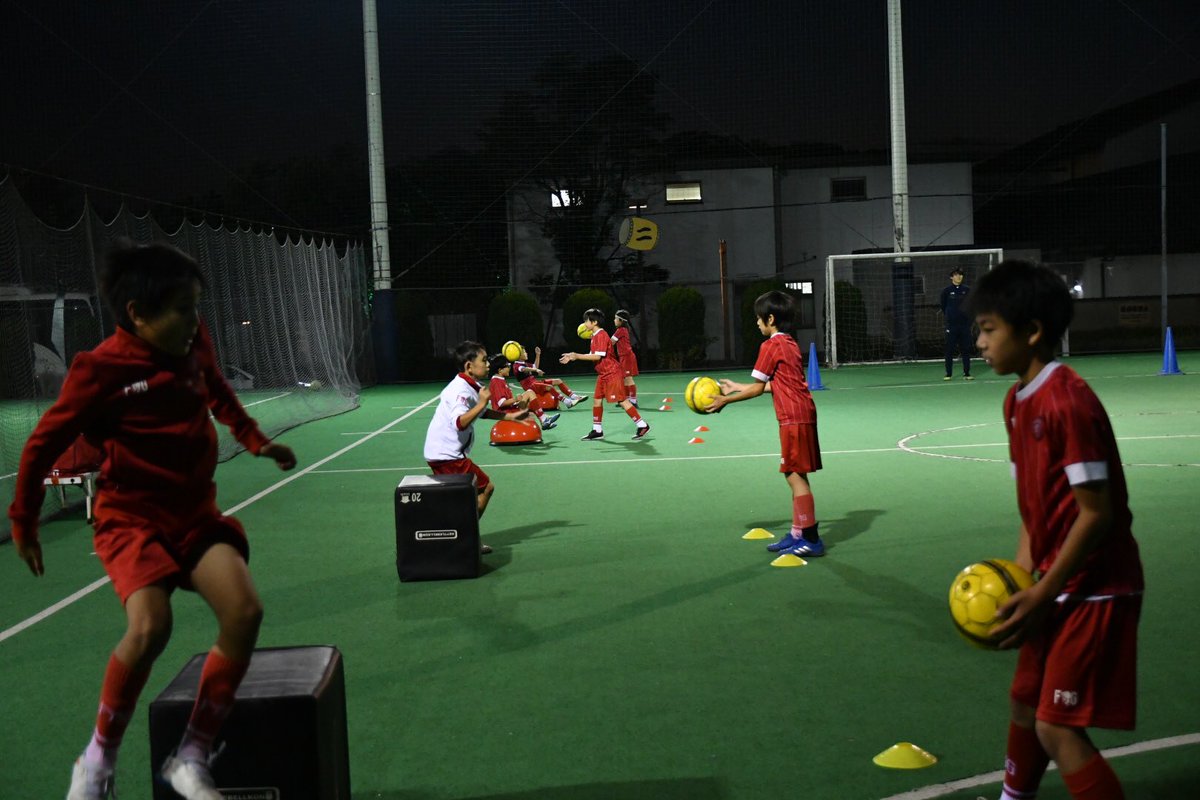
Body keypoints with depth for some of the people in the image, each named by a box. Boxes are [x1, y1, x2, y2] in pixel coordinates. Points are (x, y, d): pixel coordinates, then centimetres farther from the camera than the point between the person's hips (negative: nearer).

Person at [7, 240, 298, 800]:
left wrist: (255, 440, 20)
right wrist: (23, 520, 3)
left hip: (195, 511, 5)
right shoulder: (103, 369, -15)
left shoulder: (193, 345, 0)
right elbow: (45, 442, -4)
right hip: (132, 516, -5)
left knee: (245, 611, -19)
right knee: (150, 627, -29)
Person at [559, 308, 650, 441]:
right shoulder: (595, 336, 12)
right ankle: (597, 431, 15)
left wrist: (577, 356, -22)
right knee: (597, 400, 8)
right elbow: (592, 355, 15)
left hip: (612, 373, -10)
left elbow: (598, 356, -24)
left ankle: (642, 425, -1)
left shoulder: (601, 335, -18)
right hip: (603, 374, 10)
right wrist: (573, 357, 8)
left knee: (622, 400, -8)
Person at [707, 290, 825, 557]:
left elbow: (757, 389, -7)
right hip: (802, 415, 9)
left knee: (795, 476, -6)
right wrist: (736, 387, 25)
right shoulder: (790, 344, 17)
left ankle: (811, 539, -4)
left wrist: (726, 400, 3)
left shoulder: (770, 346, -10)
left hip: (793, 419, -9)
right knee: (795, 475, 14)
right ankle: (798, 534, 21)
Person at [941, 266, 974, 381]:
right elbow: (943, 307, 9)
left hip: (965, 324, 1)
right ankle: (948, 374, 8)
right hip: (951, 325, -1)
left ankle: (967, 373, 10)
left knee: (966, 349, 3)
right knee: (949, 350, 1)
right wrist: (948, 316, 8)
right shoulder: (947, 291, 0)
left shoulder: (967, 290, 4)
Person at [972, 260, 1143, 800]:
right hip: (1058, 583, 9)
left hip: (1095, 589, -9)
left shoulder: (1069, 402, -23)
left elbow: (1097, 514, -23)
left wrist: (1041, 595, -19)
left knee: (1058, 727, -8)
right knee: (1025, 700, 22)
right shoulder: (1017, 401, 6)